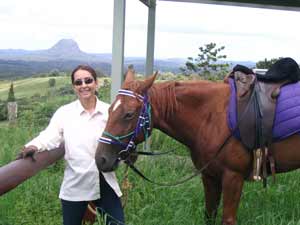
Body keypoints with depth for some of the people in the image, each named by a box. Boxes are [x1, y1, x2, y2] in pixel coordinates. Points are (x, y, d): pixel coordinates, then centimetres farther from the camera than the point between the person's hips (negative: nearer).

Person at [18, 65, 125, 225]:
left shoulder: (109, 111, 0)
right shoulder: (64, 112, -4)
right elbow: (50, 135, -16)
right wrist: (34, 146, -35)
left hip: (105, 184, 1)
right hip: (75, 185, -1)